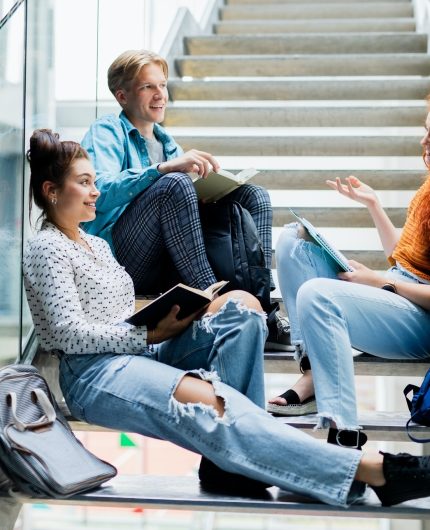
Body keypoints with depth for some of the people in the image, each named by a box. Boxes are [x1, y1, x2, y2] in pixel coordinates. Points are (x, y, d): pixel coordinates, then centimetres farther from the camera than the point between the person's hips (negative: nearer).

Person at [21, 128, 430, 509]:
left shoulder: (96, 245, 26)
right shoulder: (46, 248, -1)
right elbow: (71, 332, -12)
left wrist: (167, 317, 0)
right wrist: (150, 335, -12)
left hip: (138, 351, 9)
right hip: (94, 374, -9)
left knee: (240, 306, -12)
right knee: (207, 402, -34)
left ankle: (229, 456, -25)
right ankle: (371, 470, -44)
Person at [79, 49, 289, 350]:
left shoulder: (166, 141, 25)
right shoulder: (107, 132, 3)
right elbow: (101, 191, -18)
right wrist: (165, 167, -29)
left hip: (166, 268, 7)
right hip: (119, 260, -7)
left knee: (254, 196, -6)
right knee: (175, 184, -31)